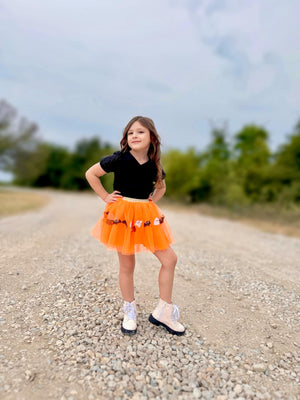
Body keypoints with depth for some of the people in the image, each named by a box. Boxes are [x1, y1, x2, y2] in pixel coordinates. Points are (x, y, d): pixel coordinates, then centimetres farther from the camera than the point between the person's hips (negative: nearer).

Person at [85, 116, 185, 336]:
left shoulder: (154, 165, 3)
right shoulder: (119, 159, -9)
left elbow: (161, 187, 22)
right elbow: (90, 173, -1)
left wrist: (152, 201, 6)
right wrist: (106, 197, -4)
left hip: (147, 215, 4)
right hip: (122, 214, -4)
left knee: (170, 259, 1)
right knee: (127, 265, 6)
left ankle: (163, 312, 18)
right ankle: (130, 312, 29)